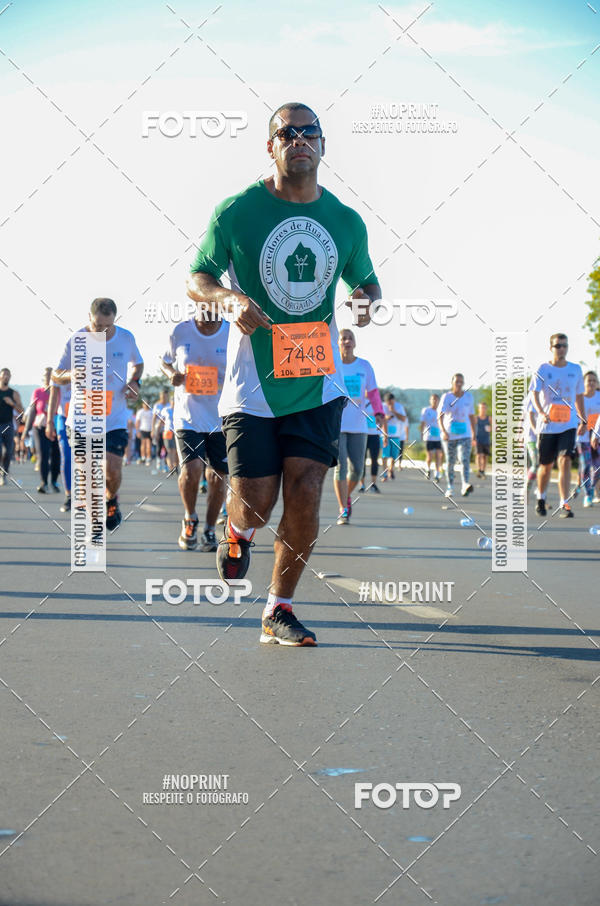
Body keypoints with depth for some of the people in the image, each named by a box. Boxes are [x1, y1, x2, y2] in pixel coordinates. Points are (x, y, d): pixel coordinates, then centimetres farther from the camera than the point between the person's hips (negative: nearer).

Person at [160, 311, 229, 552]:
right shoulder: (181, 332, -2)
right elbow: (165, 361, 13)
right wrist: (172, 375, -8)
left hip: (222, 419, 1)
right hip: (188, 417, -1)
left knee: (218, 477, 4)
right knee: (191, 469, -17)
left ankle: (210, 530, 24)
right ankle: (189, 519, 11)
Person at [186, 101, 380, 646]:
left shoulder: (346, 222, 5)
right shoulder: (237, 212, -5)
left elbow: (365, 281, 20)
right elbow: (197, 280, 1)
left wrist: (366, 301, -5)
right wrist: (229, 299, -21)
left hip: (318, 382, 2)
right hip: (253, 382, -2)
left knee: (305, 493, -7)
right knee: (255, 503, -4)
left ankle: (279, 611, 8)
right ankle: (238, 530, 35)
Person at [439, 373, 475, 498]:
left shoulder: (468, 396, 7)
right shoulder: (447, 397, -3)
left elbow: (471, 416, 16)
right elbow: (440, 416, -14)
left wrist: (474, 434, 16)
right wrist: (443, 431, -29)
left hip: (464, 435, 1)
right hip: (449, 435, -1)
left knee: (465, 459, -17)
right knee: (450, 462, 7)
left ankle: (465, 485, -30)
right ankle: (450, 487, 20)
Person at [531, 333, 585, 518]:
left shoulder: (575, 369, 8)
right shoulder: (542, 369, -1)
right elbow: (534, 394, -10)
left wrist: (584, 420, 17)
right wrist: (541, 413, -27)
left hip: (569, 424, 1)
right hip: (547, 425, -1)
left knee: (565, 461, -15)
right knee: (546, 465, 10)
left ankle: (564, 505, -17)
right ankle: (541, 498, 35)